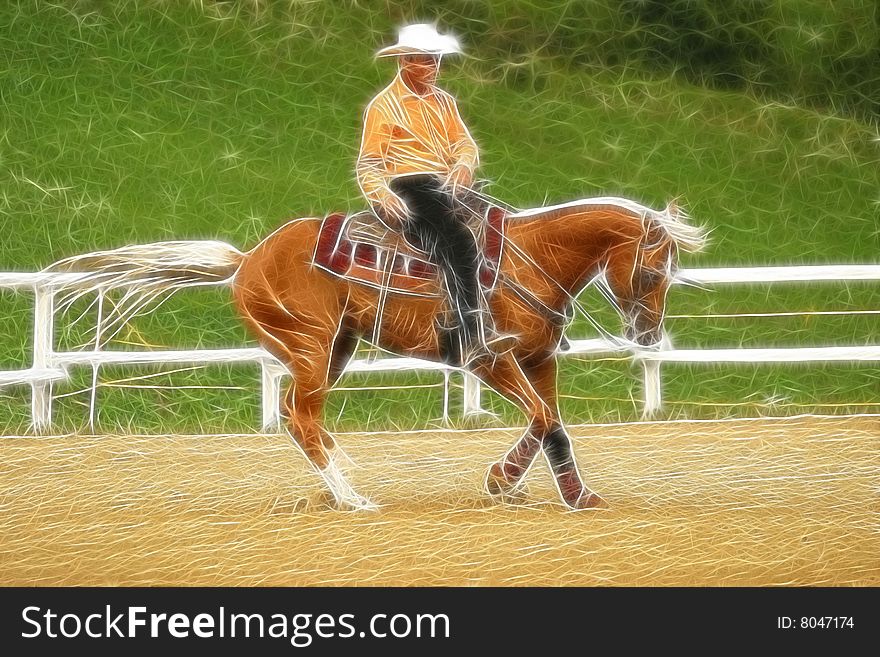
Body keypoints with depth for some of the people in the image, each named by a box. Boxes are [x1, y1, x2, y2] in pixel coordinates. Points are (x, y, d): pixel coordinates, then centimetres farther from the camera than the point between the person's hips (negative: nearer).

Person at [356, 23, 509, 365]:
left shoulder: (443, 101, 22)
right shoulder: (384, 106, 4)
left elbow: (465, 142, 14)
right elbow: (368, 165, 1)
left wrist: (464, 165, -10)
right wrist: (383, 197, -19)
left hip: (448, 184, 7)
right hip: (407, 188, -7)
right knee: (459, 241, -32)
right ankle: (471, 335, -42)